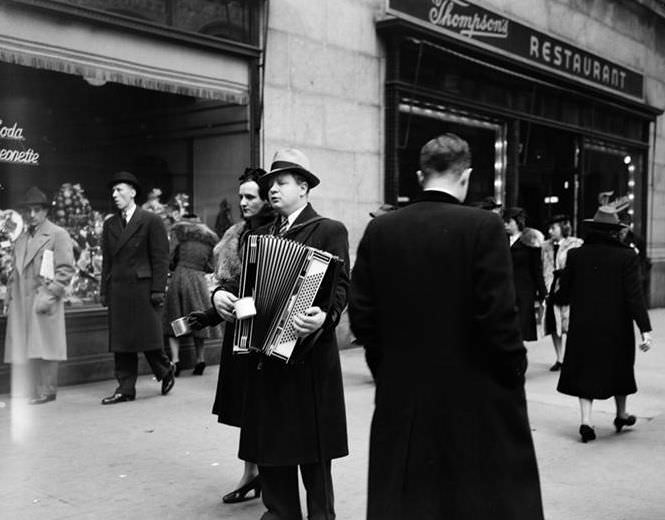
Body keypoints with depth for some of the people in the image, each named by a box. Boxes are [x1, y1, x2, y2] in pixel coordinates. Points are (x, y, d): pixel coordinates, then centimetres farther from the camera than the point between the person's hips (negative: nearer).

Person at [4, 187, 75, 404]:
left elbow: (66, 269, -7)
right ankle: (26, 391, 8)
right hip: (20, 303, 6)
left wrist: (49, 295, -14)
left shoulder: (58, 235, 0)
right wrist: (11, 297, 15)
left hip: (43, 301, -6)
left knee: (44, 347, -6)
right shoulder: (21, 238, 21)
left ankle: (47, 391, 0)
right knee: (22, 350, 3)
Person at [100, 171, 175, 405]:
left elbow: (160, 258, -5)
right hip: (118, 289, 5)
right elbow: (107, 261, 16)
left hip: (143, 288, -5)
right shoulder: (109, 224, 16)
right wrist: (105, 291, 11)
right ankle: (125, 388, 11)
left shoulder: (151, 221, -1)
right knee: (121, 341, 5)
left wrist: (158, 290, -11)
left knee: (148, 336, -2)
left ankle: (165, 371, 23)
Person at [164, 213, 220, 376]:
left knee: (174, 321, 4)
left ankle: (175, 359, -6)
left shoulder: (179, 230, 5)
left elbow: (170, 257, -1)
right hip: (199, 280, 3)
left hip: (180, 276, -2)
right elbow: (210, 267, 11)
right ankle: (200, 360, 9)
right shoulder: (210, 238, 14)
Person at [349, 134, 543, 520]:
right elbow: (499, 316, -16)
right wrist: (514, 370, -1)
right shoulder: (484, 227, -13)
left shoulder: (379, 231, -1)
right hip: (475, 396, -3)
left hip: (401, 394, 4)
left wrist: (390, 364, 13)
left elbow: (361, 315, 0)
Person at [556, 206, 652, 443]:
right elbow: (634, 295, -15)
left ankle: (586, 421, -1)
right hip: (616, 326, -1)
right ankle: (621, 415, 36)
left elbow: (563, 293, 0)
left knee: (585, 372, 9)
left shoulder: (576, 255, -4)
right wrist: (645, 328, -14)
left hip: (583, 326, 1)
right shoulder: (627, 257, -10)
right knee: (618, 368, 19)